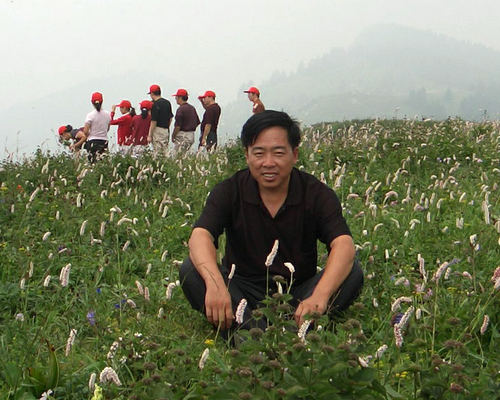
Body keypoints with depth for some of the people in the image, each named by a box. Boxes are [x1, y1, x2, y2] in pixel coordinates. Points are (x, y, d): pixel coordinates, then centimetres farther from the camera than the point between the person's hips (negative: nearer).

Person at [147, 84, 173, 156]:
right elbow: (170, 118, 16)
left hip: (158, 130, -8)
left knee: (157, 153, -5)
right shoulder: (167, 102, 10)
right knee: (165, 152, 11)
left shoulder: (156, 104, -15)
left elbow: (154, 121, -17)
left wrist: (149, 135, -14)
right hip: (166, 131, 8)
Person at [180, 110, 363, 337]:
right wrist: (215, 284, -45)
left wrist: (319, 296, -42)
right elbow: (200, 236, -23)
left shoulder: (316, 194, -8)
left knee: (352, 273, -24)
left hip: (297, 294, 0)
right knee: (190, 271, -25)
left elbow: (343, 245, -22)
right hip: (243, 293, 0)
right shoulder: (229, 191, -6)